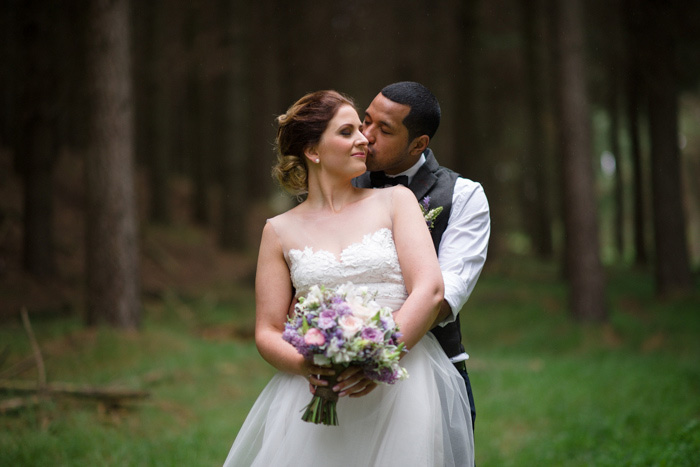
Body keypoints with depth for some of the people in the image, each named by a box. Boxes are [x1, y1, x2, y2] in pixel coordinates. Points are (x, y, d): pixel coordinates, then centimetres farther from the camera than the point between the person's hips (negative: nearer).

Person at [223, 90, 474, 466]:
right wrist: (306, 366, -13)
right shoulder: (280, 230, 11)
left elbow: (430, 291, -3)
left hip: (402, 378, 0)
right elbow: (267, 332, 9)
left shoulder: (395, 201, 9)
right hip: (318, 394, 1)